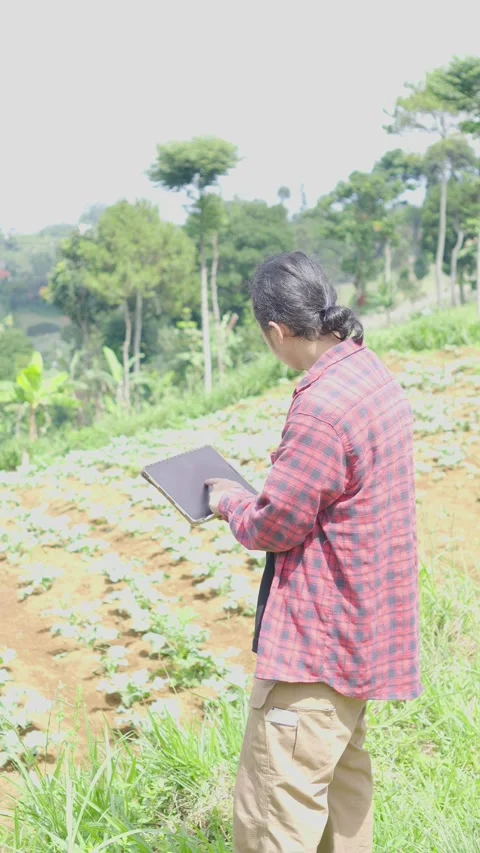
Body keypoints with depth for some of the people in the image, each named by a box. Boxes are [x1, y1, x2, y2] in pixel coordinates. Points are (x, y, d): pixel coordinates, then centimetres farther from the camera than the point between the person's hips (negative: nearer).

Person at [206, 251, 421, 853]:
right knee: (341, 773, 24)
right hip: (364, 624, 10)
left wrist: (228, 501, 1)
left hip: (317, 641, -10)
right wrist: (293, 464, 12)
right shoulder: (372, 374, 6)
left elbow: (273, 527, -17)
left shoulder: (322, 409, -25)